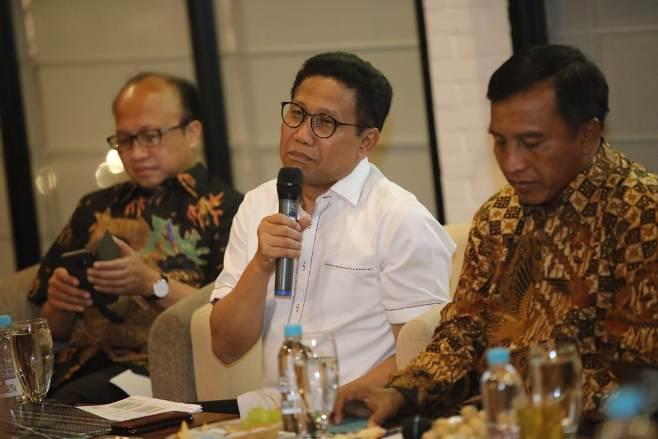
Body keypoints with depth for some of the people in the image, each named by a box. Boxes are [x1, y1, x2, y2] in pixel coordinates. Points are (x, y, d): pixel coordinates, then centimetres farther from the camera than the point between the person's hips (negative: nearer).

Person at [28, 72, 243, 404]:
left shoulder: (224, 209, 7)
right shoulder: (96, 209, 24)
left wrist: (154, 284, -15)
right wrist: (60, 305, 3)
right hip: (78, 366, 5)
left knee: (69, 402, -35)